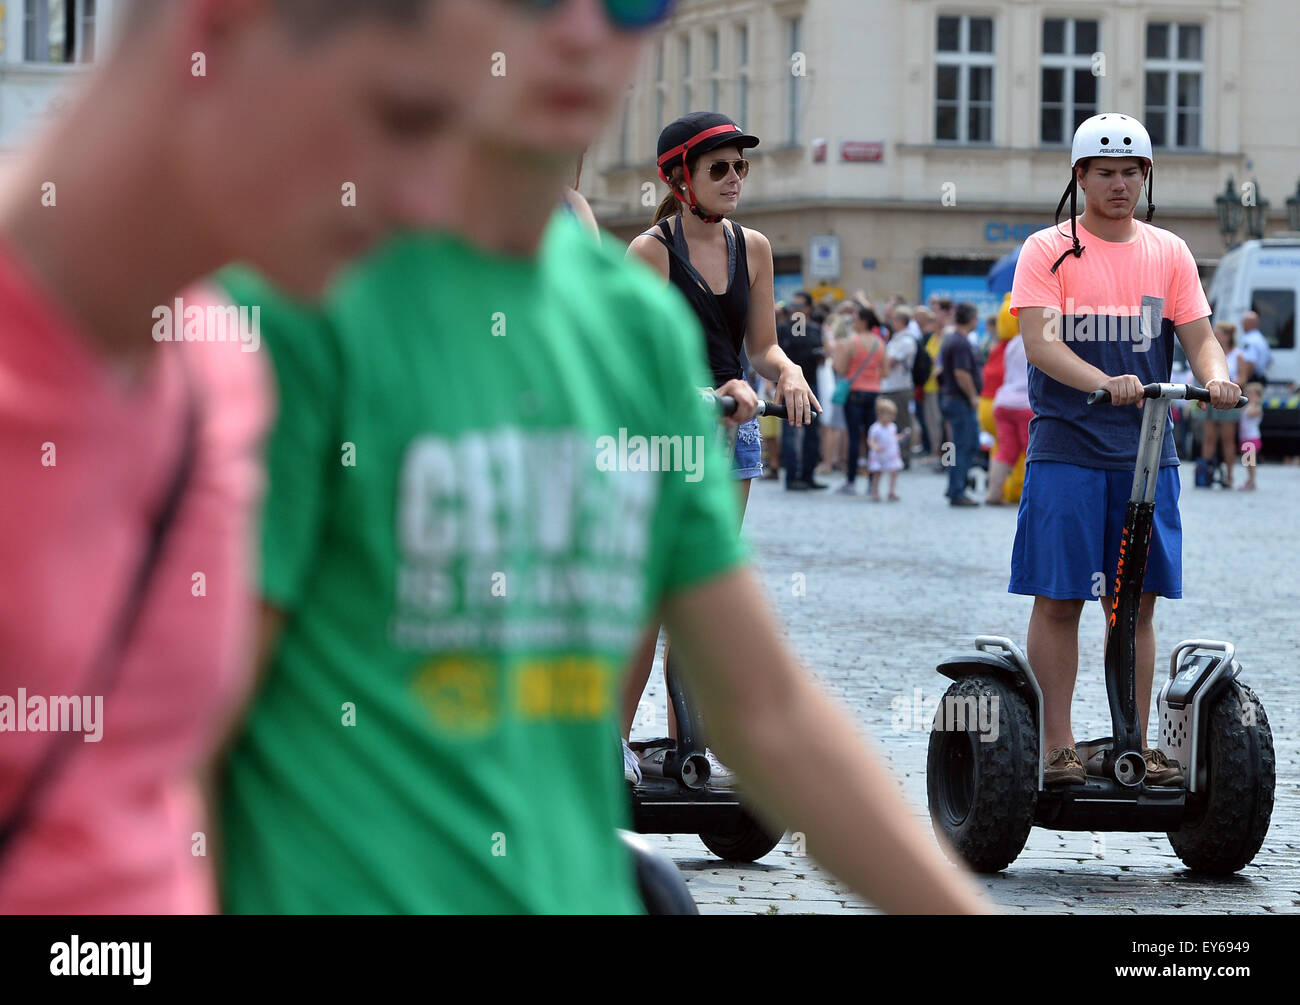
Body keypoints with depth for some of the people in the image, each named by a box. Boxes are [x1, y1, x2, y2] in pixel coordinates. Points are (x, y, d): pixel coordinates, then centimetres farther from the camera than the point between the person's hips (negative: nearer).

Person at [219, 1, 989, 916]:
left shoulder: (647, 325, 9)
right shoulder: (300, 294, -10)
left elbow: (770, 712, 13)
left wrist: (965, 909, 8)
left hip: (590, 886, 6)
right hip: (352, 890, -6)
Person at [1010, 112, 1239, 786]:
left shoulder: (1169, 253, 11)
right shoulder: (1048, 250, 0)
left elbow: (1198, 335, 6)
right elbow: (1039, 340, -12)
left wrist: (1215, 377, -17)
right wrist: (1105, 383, -29)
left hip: (1146, 452, 3)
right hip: (1065, 449, -3)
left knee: (1136, 602, 5)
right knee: (1058, 599, -3)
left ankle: (1137, 747, 10)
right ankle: (1058, 748, 2)